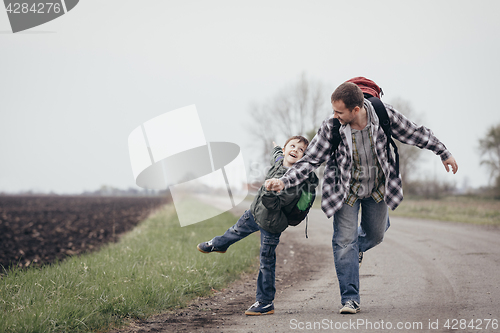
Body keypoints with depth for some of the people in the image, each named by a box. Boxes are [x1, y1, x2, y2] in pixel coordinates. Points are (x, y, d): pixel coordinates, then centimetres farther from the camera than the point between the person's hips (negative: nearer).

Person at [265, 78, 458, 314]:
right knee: (345, 242, -7)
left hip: (377, 188, 2)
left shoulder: (384, 115, -24)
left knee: (375, 235, 16)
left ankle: (357, 247, 53)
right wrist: (284, 182, -30)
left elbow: (416, 134, -8)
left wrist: (444, 153, 2)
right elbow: (310, 160, -18)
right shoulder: (331, 127, -26)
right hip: (346, 191, -2)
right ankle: (350, 299, 3)